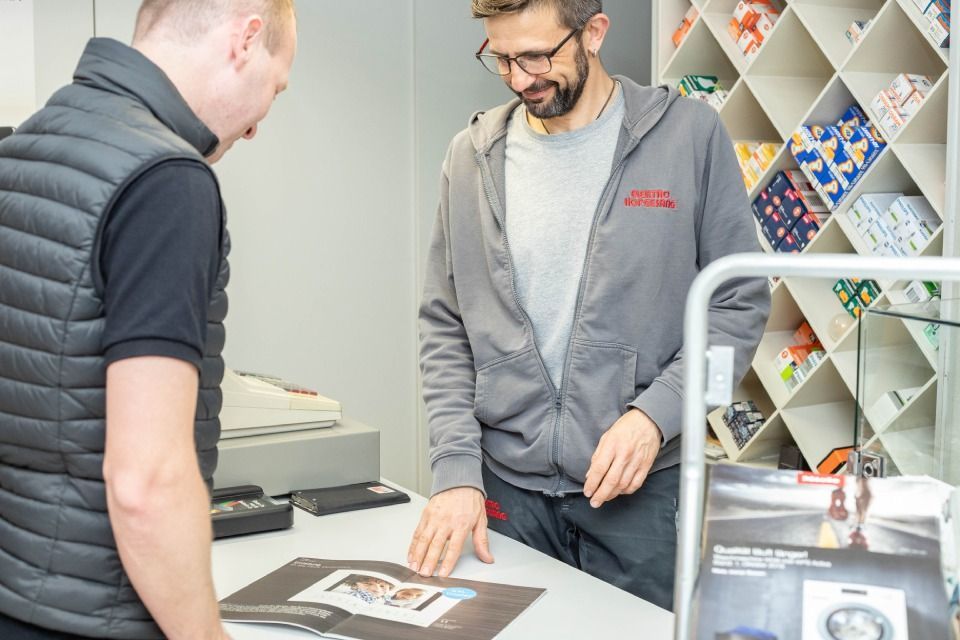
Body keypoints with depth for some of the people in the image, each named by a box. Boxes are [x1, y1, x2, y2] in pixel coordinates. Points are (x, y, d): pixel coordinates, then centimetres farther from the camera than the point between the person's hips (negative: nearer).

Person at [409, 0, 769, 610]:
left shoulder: (689, 133, -4)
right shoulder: (473, 155, 3)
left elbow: (741, 302, -2)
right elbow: (445, 329, 4)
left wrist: (655, 413, -15)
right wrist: (457, 469, -6)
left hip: (642, 487, -2)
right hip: (505, 486, 2)